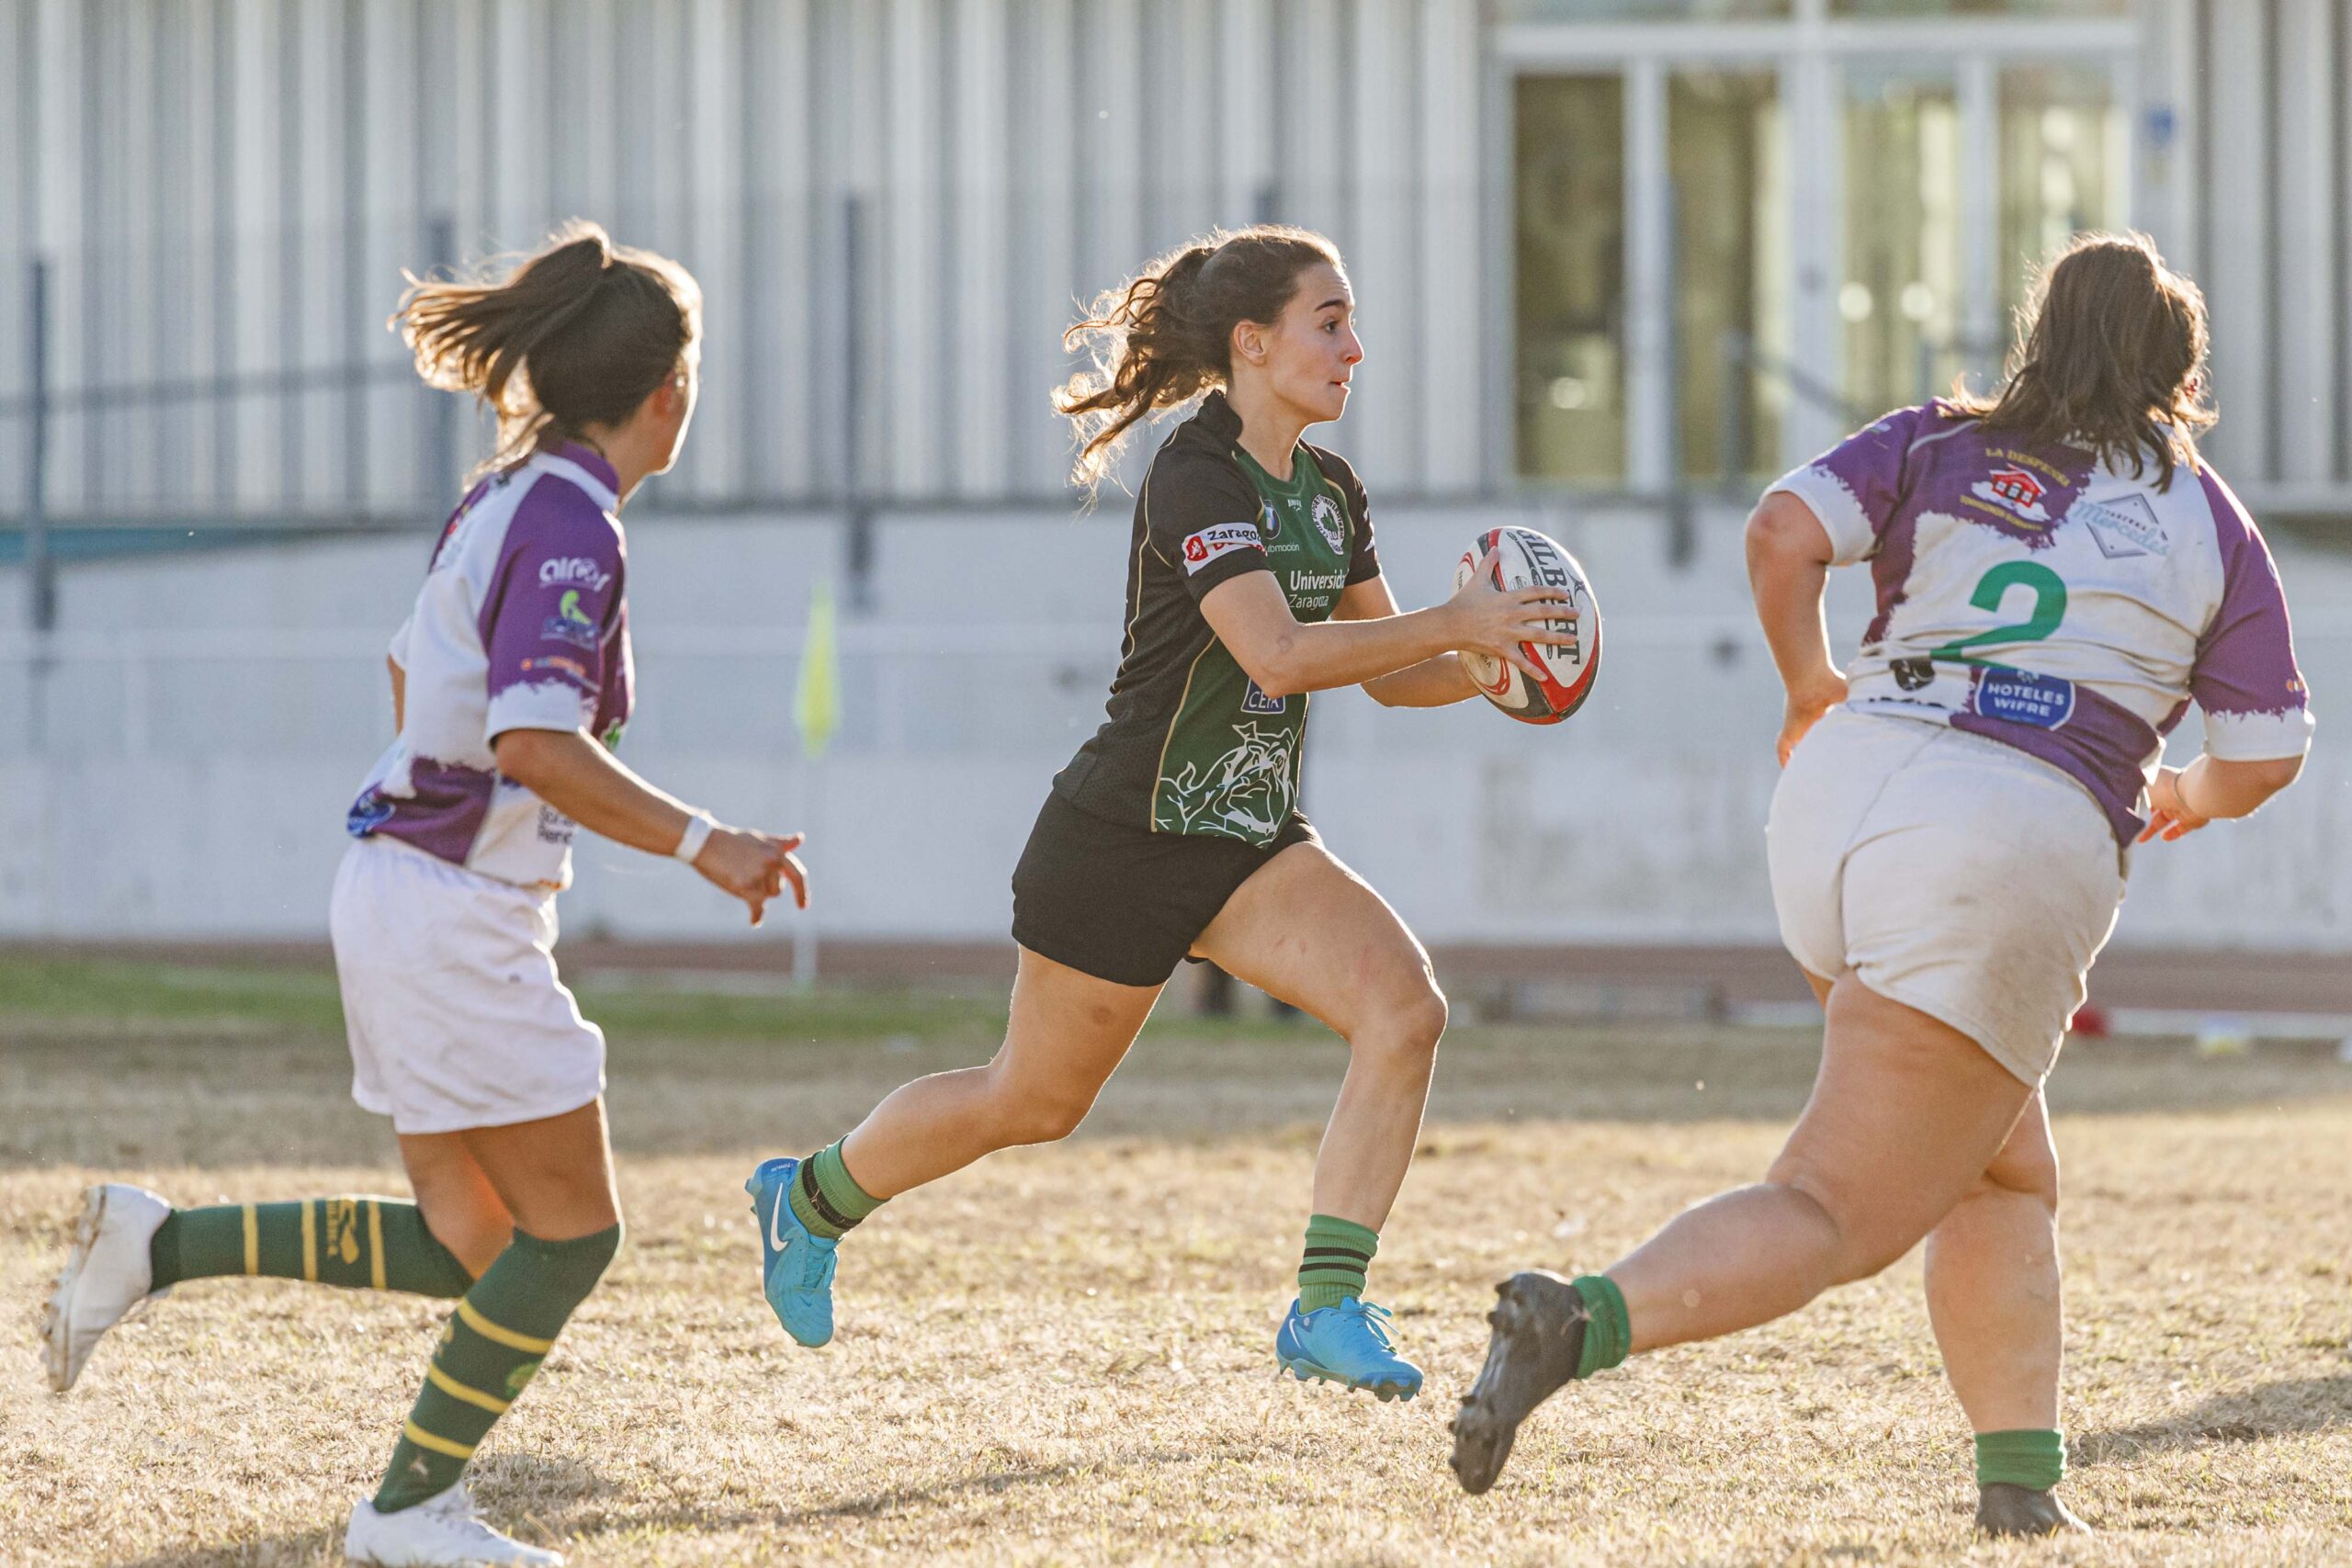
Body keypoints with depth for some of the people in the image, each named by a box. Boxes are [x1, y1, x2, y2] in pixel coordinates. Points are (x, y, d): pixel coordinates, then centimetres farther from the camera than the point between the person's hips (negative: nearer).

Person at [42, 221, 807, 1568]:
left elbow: (410, 672, 26)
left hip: (404, 889, 10)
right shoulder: (572, 527, -17)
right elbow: (535, 744, -28)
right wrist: (698, 842, -25)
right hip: (459, 915, -10)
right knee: (571, 1231, -1)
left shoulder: (508, 500, 12)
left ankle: (160, 1245, 9)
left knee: (468, 1244, 11)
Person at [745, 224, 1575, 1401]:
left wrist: (1486, 668, -6)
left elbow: (1386, 670, 14)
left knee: (1403, 1006, -17)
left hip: (1251, 841, 7)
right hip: (1126, 839, -7)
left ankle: (1328, 1307, -16)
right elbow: (1277, 652, -31)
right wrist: (1455, 624, -31)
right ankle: (811, 1197, 33)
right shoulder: (1195, 478, -19)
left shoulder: (1329, 490, 7)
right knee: (1034, 1101, 7)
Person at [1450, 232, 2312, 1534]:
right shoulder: (2210, 523, 11)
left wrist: (1811, 691, 14)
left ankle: (2021, 1478, 14)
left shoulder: (1939, 447, 15)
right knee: (1835, 1217, -8)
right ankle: (1585, 1320, -33)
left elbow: (1782, 531, -2)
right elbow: (2265, 757, 10)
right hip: (2021, 845, -5)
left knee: (2004, 1178, 22)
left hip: (1845, 792, 5)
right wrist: (2188, 797, 32)